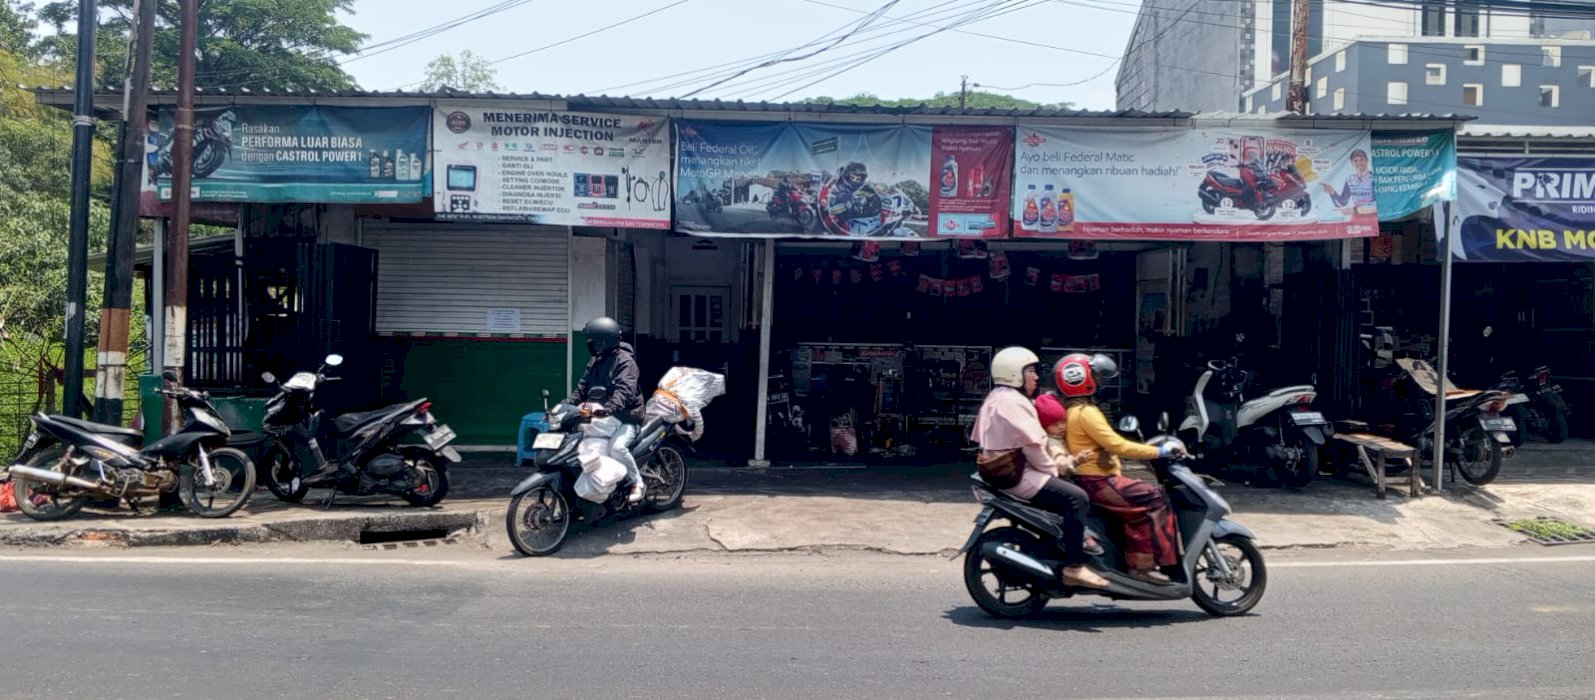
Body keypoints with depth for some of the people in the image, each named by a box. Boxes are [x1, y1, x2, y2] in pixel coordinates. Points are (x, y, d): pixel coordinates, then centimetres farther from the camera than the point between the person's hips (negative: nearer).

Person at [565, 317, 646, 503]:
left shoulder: (624, 360, -12)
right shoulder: (595, 362, 15)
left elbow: (625, 390, -28)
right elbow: (582, 389, 13)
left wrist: (608, 408, -45)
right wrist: (565, 406, -3)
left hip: (625, 417, -9)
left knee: (616, 447, -33)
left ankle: (637, 483, -14)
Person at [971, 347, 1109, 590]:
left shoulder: (995, 399, 19)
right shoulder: (1011, 401, -15)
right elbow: (1031, 444, -23)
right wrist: (1052, 470, -10)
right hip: (1017, 476, -12)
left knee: (1066, 491, 25)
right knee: (1077, 497, -20)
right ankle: (1074, 566, -22)